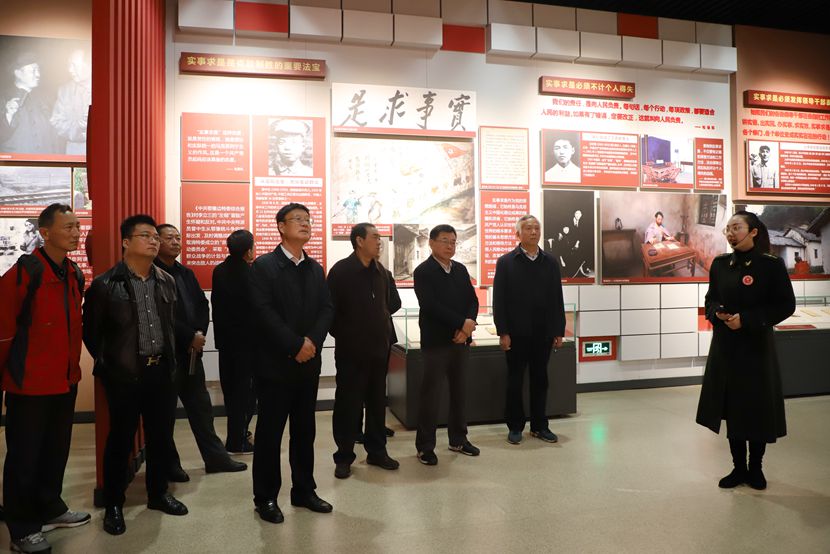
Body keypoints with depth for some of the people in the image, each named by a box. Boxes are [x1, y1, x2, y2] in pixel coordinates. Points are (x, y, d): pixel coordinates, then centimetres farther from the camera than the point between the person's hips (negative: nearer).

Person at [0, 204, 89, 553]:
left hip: (65, 380, 7)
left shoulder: (74, 275, 8)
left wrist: (73, 365, 15)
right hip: (29, 383, -7)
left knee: (57, 450, 18)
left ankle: (50, 509, 35)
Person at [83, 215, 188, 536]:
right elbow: (91, 331, -1)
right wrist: (106, 366, 1)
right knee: (121, 439, 6)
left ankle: (158, 493, 31)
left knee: (162, 436, 13)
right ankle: (113, 505, 23)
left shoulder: (167, 282, 8)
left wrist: (171, 361, 11)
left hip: (162, 371, 5)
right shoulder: (105, 284, -8)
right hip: (124, 374, -5)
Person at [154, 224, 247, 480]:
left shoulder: (186, 273, 15)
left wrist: (200, 334, -4)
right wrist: (190, 337, -13)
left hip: (191, 351, 7)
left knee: (201, 405, 12)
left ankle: (215, 457, 21)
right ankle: (170, 465, 17)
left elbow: (203, 305, 12)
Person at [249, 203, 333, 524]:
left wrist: (312, 341, -12)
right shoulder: (263, 266, -5)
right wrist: (295, 345, -18)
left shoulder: (316, 269, 13)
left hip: (308, 362, 5)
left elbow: (327, 309, 5)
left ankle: (304, 491, 25)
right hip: (275, 363, -5)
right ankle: (266, 497, 17)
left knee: (305, 431, 13)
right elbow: (264, 312, -14)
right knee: (269, 432, 4)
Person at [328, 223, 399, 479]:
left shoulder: (380, 271, 9)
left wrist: (384, 333, 9)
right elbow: (331, 310, -11)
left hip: (378, 349, 6)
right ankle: (344, 456, 16)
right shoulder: (341, 271, -11)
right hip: (351, 351, -6)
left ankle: (377, 451, 27)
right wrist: (344, 337, -6)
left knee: (377, 402, 13)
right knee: (348, 404, 3)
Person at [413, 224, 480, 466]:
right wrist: (462, 323, -17)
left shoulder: (461, 269, 12)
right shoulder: (423, 271, -6)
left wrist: (466, 328, -10)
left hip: (461, 340, 6)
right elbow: (431, 306, -17)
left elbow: (473, 300, 8)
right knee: (430, 393, 0)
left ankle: (458, 439, 26)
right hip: (435, 341, -6)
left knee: (459, 391, 13)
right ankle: (425, 446, 10)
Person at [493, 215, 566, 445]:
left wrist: (559, 331, 3)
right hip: (516, 333, -3)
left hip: (544, 333, 3)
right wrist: (503, 332, -10)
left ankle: (539, 425, 22)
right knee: (515, 381, 6)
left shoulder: (550, 262, 8)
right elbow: (499, 300, -5)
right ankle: (515, 426, 18)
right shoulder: (506, 262, -1)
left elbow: (557, 299, 8)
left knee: (540, 379, 10)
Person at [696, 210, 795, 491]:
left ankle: (755, 468, 25)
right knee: (731, 407, 9)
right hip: (725, 346, 4)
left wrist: (747, 320, -17)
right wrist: (717, 313, -9)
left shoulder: (771, 265, -8)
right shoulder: (720, 264, 5)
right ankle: (739, 468, 24)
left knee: (758, 408, 5)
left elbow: (785, 305, -8)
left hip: (757, 346, -4)